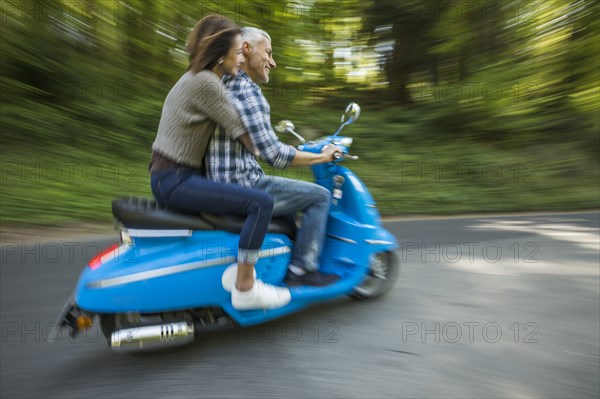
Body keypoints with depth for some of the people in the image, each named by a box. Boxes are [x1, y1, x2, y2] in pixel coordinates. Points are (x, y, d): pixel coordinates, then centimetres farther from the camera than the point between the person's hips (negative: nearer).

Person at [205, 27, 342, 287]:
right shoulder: (246, 90, -15)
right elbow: (273, 154, -22)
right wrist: (322, 157, -8)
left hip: (219, 184, 10)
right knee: (320, 196, 0)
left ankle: (285, 263, 34)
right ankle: (302, 270, 4)